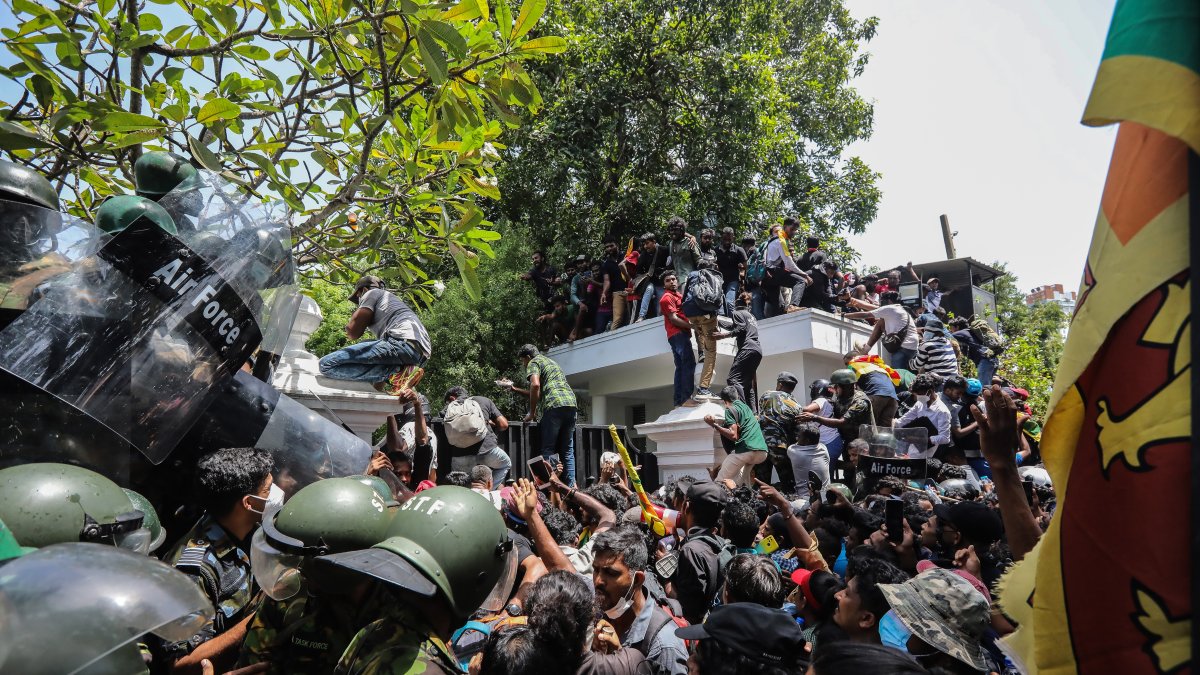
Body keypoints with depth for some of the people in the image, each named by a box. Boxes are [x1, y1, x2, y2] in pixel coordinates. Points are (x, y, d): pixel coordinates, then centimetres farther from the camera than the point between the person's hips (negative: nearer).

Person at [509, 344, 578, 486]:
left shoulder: (533, 363, 8)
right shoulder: (550, 361, 34)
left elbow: (535, 385, -13)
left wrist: (532, 413, -7)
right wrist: (515, 389, 44)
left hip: (554, 406, -8)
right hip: (571, 404, 8)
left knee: (548, 449, -2)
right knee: (567, 450, 11)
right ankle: (571, 486, 6)